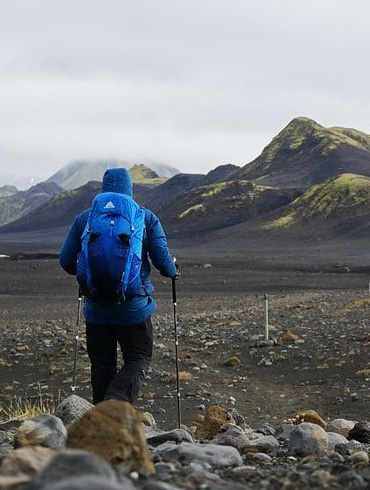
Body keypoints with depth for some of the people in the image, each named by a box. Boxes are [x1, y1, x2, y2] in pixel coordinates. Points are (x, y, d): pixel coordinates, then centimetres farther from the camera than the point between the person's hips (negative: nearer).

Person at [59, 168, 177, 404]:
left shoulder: (84, 219, 4)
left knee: (102, 365, 13)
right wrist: (172, 272, 16)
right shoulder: (146, 218, -2)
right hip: (135, 305, -2)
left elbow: (66, 260, 6)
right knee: (138, 359, 7)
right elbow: (162, 258, -7)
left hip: (96, 307, 2)